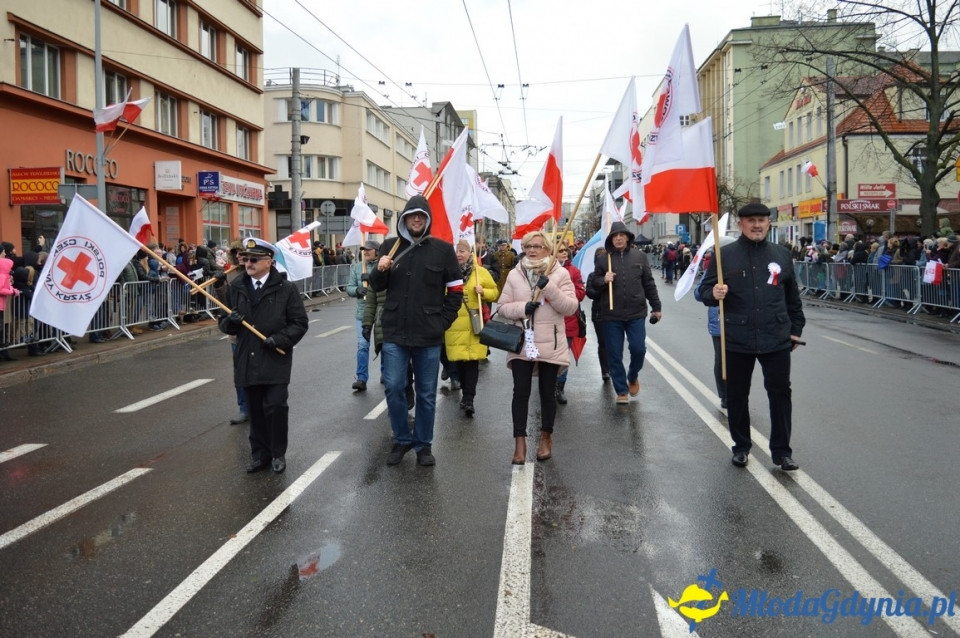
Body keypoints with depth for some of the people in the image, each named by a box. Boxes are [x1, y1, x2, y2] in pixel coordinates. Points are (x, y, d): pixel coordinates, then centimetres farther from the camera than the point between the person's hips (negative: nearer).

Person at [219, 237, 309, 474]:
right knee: (255, 410, 9)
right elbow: (226, 324, 12)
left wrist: (279, 339, -17)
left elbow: (300, 323, -4)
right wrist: (230, 321, -12)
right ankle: (260, 454, 24)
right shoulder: (236, 288, 6)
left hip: (276, 359, -3)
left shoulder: (286, 289, -5)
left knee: (275, 406, -6)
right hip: (248, 360, 4)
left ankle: (278, 453, 14)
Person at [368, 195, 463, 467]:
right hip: (395, 333, 1)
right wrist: (380, 270, -12)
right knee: (394, 389, 2)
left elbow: (455, 291, 3)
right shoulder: (389, 246, 5)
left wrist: (442, 322, -3)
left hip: (429, 335, -1)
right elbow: (376, 286, 9)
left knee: (426, 393, 8)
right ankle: (402, 440, 22)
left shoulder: (442, 249, 0)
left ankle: (424, 444, 22)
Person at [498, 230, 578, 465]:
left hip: (550, 344, -1)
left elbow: (571, 307, -9)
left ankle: (546, 437, 27)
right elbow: (503, 307, 4)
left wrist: (549, 288, -19)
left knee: (548, 392, 9)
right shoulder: (515, 274, 4)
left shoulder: (560, 274, -1)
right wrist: (522, 308, -15)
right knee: (521, 392, -2)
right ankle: (520, 442, 6)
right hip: (521, 343, 1)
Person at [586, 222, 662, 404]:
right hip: (611, 315, 0)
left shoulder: (639, 257, 4)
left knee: (638, 349, -3)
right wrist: (603, 280, -15)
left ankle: (633, 376, 29)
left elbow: (649, 284, 8)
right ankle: (621, 391, 17)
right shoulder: (602, 259, 2)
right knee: (614, 355, 3)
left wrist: (656, 307, 9)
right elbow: (592, 283, 6)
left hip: (636, 313, 0)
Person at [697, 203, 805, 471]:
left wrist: (796, 329, 14)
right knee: (737, 396, 10)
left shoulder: (781, 254, 7)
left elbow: (793, 297, 15)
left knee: (780, 394, 5)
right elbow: (705, 291, 0)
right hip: (737, 340, -1)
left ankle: (782, 451, 18)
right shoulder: (725, 255, -1)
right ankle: (741, 447, 28)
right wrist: (714, 294, -22)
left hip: (777, 339, 2)